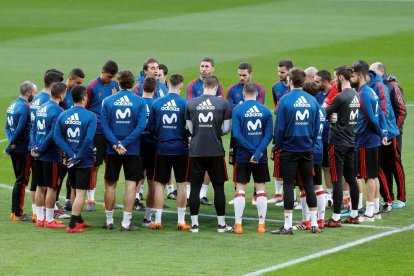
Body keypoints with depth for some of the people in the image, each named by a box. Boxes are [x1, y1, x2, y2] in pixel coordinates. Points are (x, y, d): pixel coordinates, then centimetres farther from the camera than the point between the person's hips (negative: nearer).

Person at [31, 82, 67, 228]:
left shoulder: (41, 108, 10)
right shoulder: (57, 111, -15)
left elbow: (33, 130, 10)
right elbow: (53, 134, -19)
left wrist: (35, 147, 3)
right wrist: (40, 150, -11)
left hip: (40, 156, 7)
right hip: (52, 156, -7)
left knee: (40, 187, 13)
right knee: (51, 188, 0)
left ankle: (40, 218, 18)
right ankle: (49, 220, 4)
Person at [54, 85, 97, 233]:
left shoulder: (63, 115, 1)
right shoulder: (90, 116, -13)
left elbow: (57, 136, -5)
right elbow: (88, 139, -22)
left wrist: (71, 154, -8)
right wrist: (78, 157, -13)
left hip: (70, 160, 5)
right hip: (85, 161, -5)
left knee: (74, 190, 20)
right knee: (81, 192, -1)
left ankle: (78, 220, 32)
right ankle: (73, 225, -7)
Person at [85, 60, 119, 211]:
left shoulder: (115, 85, 8)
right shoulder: (92, 87, -6)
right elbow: (85, 108, 0)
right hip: (97, 131, -4)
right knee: (94, 166, -1)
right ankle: (90, 199, 6)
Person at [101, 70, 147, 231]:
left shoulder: (107, 101, 0)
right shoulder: (140, 102, -4)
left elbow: (104, 125, -7)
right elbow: (141, 125, -12)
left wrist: (115, 144, -11)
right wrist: (125, 143, -13)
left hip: (112, 151, 2)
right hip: (132, 150, -1)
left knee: (110, 184, 12)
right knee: (131, 184, 2)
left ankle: (109, 221, 19)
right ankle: (126, 222, -1)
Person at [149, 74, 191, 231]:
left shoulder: (156, 103, -3)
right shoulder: (185, 104, -9)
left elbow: (151, 127, 2)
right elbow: (190, 129, -6)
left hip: (162, 148, 1)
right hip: (181, 149, -1)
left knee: (159, 184, 8)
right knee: (181, 184, 7)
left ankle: (157, 220, 7)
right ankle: (181, 221, 9)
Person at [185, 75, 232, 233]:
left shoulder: (190, 104, 2)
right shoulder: (223, 103, -2)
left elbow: (190, 129, 8)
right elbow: (227, 128, 1)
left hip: (196, 150, 1)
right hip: (215, 151, -1)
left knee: (195, 186, 7)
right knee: (218, 187, 7)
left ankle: (194, 224, 7)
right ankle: (221, 224, 9)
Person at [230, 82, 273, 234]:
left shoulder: (237, 110, -6)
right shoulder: (266, 111, -1)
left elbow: (236, 134, -13)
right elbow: (269, 134, -8)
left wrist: (252, 151, -11)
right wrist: (258, 152, -13)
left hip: (243, 155, -2)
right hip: (261, 158, 2)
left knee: (240, 189, 5)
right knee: (260, 188, 9)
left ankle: (238, 224, 1)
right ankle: (261, 224, 9)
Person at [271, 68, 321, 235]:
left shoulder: (285, 101, -11)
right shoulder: (312, 101, 1)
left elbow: (280, 127, -10)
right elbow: (317, 127, 4)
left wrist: (277, 146, 2)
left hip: (289, 149, -4)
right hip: (307, 150, 4)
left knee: (288, 185, 1)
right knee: (308, 184, 11)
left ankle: (288, 226, 2)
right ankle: (314, 224, 14)